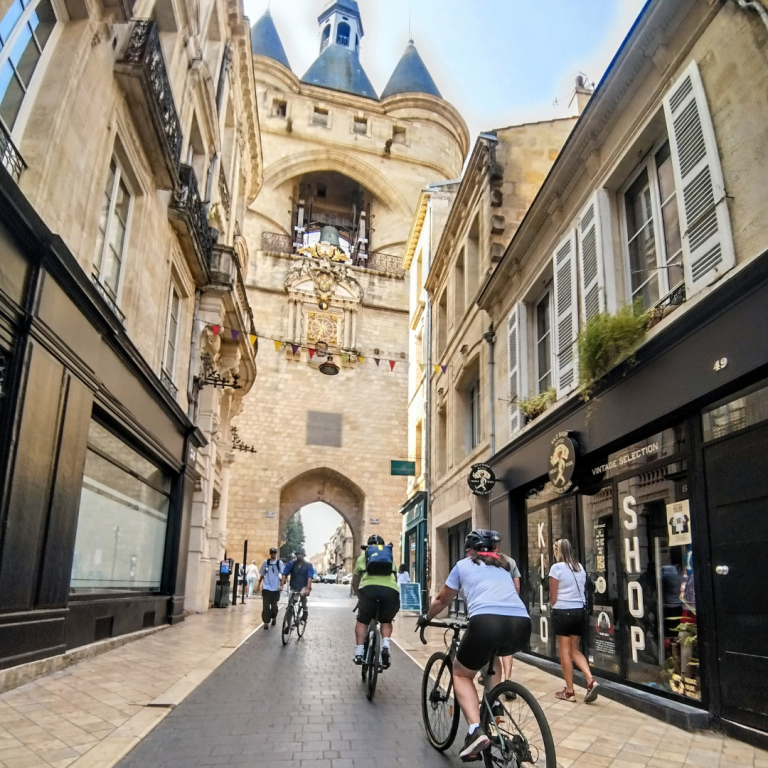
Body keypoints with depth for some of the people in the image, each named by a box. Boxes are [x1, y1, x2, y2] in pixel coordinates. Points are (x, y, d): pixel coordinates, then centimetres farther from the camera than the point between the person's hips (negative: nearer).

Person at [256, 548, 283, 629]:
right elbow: (262, 575, 12)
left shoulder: (279, 563, -2)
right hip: (266, 587, 1)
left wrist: (281, 585, -17)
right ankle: (266, 622, 0)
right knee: (266, 606, -5)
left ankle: (274, 618, 34)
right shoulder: (265, 562, 4)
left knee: (274, 605, 10)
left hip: (275, 588, -1)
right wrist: (259, 585, 11)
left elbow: (283, 575, -6)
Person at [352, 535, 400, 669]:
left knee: (362, 621, 21)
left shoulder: (363, 557, 29)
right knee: (386, 621, 25)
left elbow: (355, 582, 31)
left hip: (369, 588, -1)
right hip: (390, 589, 1)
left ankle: (359, 653, 10)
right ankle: (385, 646, 4)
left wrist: (359, 595, 46)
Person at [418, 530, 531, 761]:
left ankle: (475, 730, -3)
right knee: (492, 654, 38)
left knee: (461, 673, 18)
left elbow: (442, 600, 32)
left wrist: (426, 617, 51)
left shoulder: (463, 565, 22)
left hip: (487, 622, -5)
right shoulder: (503, 566, 31)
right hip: (521, 625, 5)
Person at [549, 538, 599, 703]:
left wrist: (554, 606, 10)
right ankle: (591, 681, -1)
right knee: (574, 649, 16)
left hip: (563, 612, -6)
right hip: (580, 611, 6)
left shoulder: (557, 568, -11)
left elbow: (553, 596, -7)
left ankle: (569, 691, 8)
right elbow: (583, 590, 11)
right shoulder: (580, 567, 7)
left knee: (565, 651, 3)